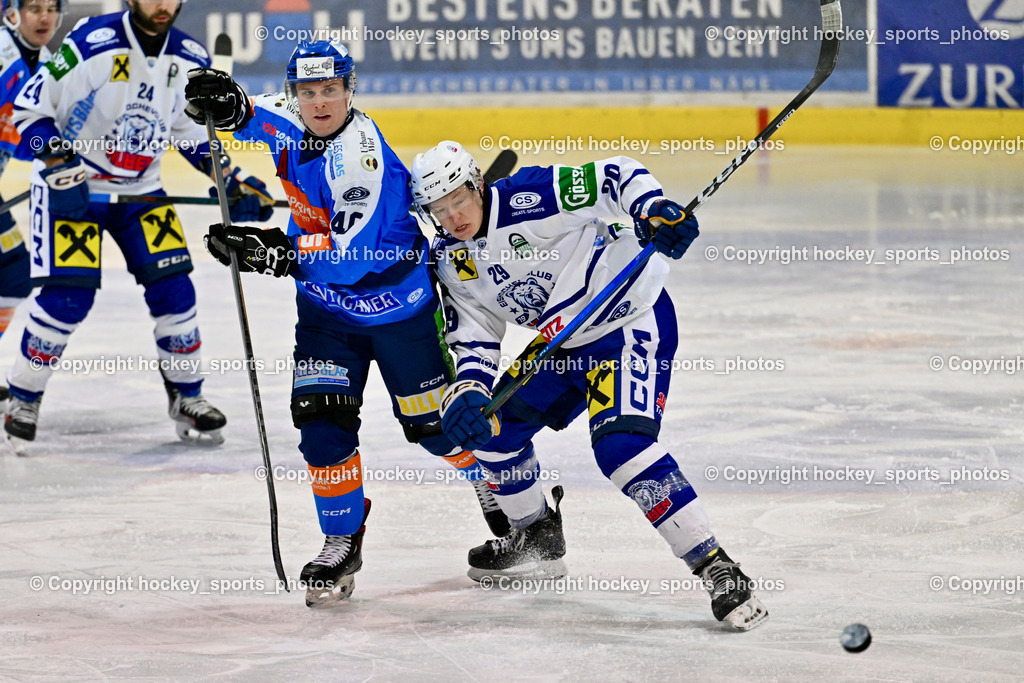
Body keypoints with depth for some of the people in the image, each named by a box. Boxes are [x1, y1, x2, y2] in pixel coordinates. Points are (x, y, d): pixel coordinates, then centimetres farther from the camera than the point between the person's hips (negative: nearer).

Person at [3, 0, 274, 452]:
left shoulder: (190, 61, -3)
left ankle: (186, 396, 17)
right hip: (71, 184, -5)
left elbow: (191, 131, 12)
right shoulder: (91, 45, -21)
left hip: (140, 189, 5)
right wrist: (59, 167, -27)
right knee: (67, 296, -14)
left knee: (171, 286, -2)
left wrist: (233, 181, 3)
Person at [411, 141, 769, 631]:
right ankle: (537, 539, 32)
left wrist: (653, 209, -37)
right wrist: (467, 390, -15)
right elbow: (476, 338, 3)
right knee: (489, 424, 10)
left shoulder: (529, 199, -21)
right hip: (562, 344, 9)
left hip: (631, 319, -9)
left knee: (620, 446, -26)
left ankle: (716, 568, -27)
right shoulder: (450, 261, 2)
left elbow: (613, 177, -20)